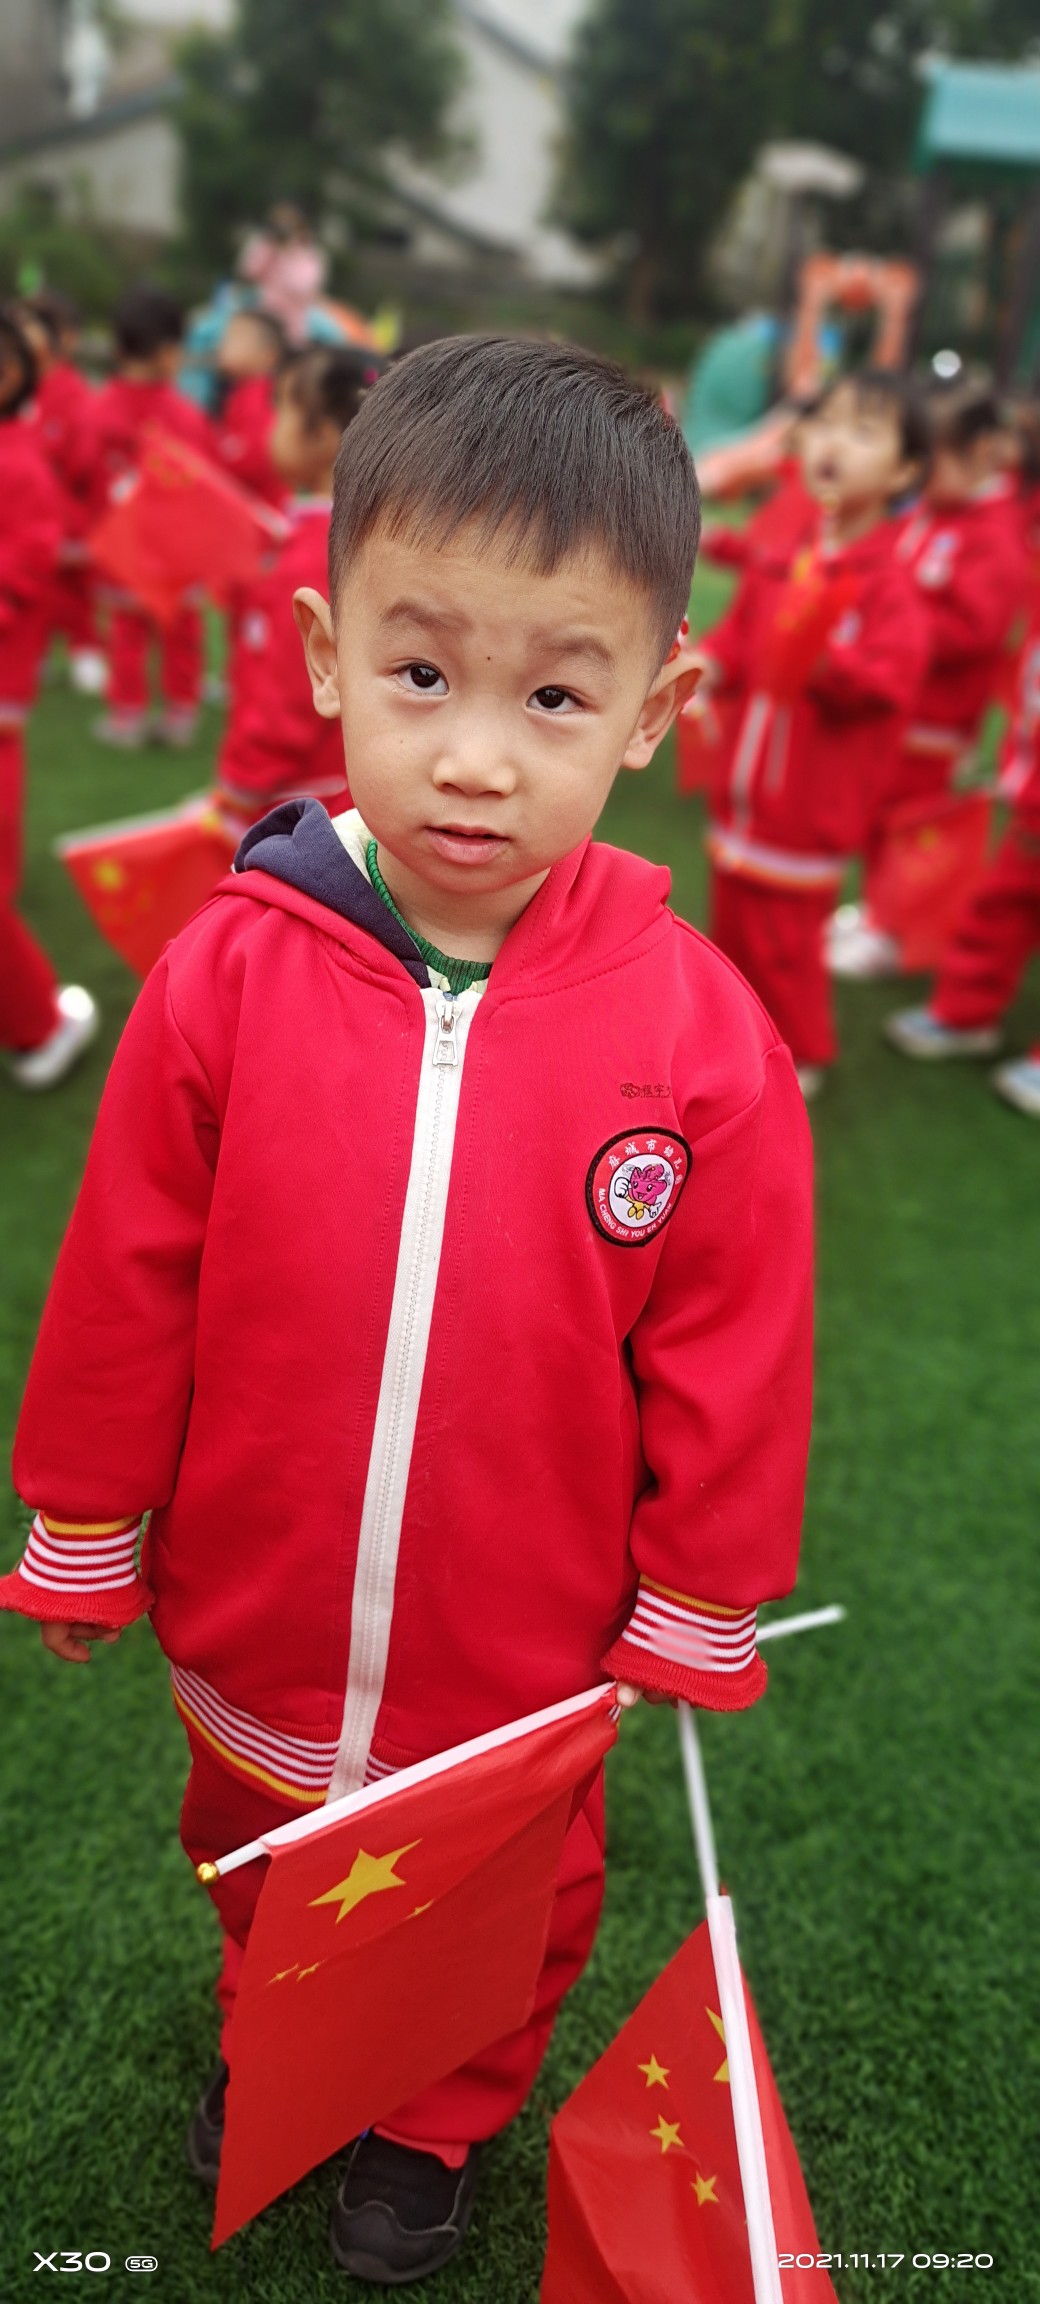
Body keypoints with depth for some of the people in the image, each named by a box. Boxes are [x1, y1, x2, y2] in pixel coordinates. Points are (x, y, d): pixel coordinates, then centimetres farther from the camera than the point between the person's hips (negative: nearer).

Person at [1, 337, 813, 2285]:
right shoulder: (229, 972, -20)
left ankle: (439, 2123, 59)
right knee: (257, 1866, 31)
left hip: (525, 1653, -1)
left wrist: (699, 1612, -2)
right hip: (248, 1628, 2)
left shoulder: (699, 1032, -21)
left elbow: (729, 1360, -11)